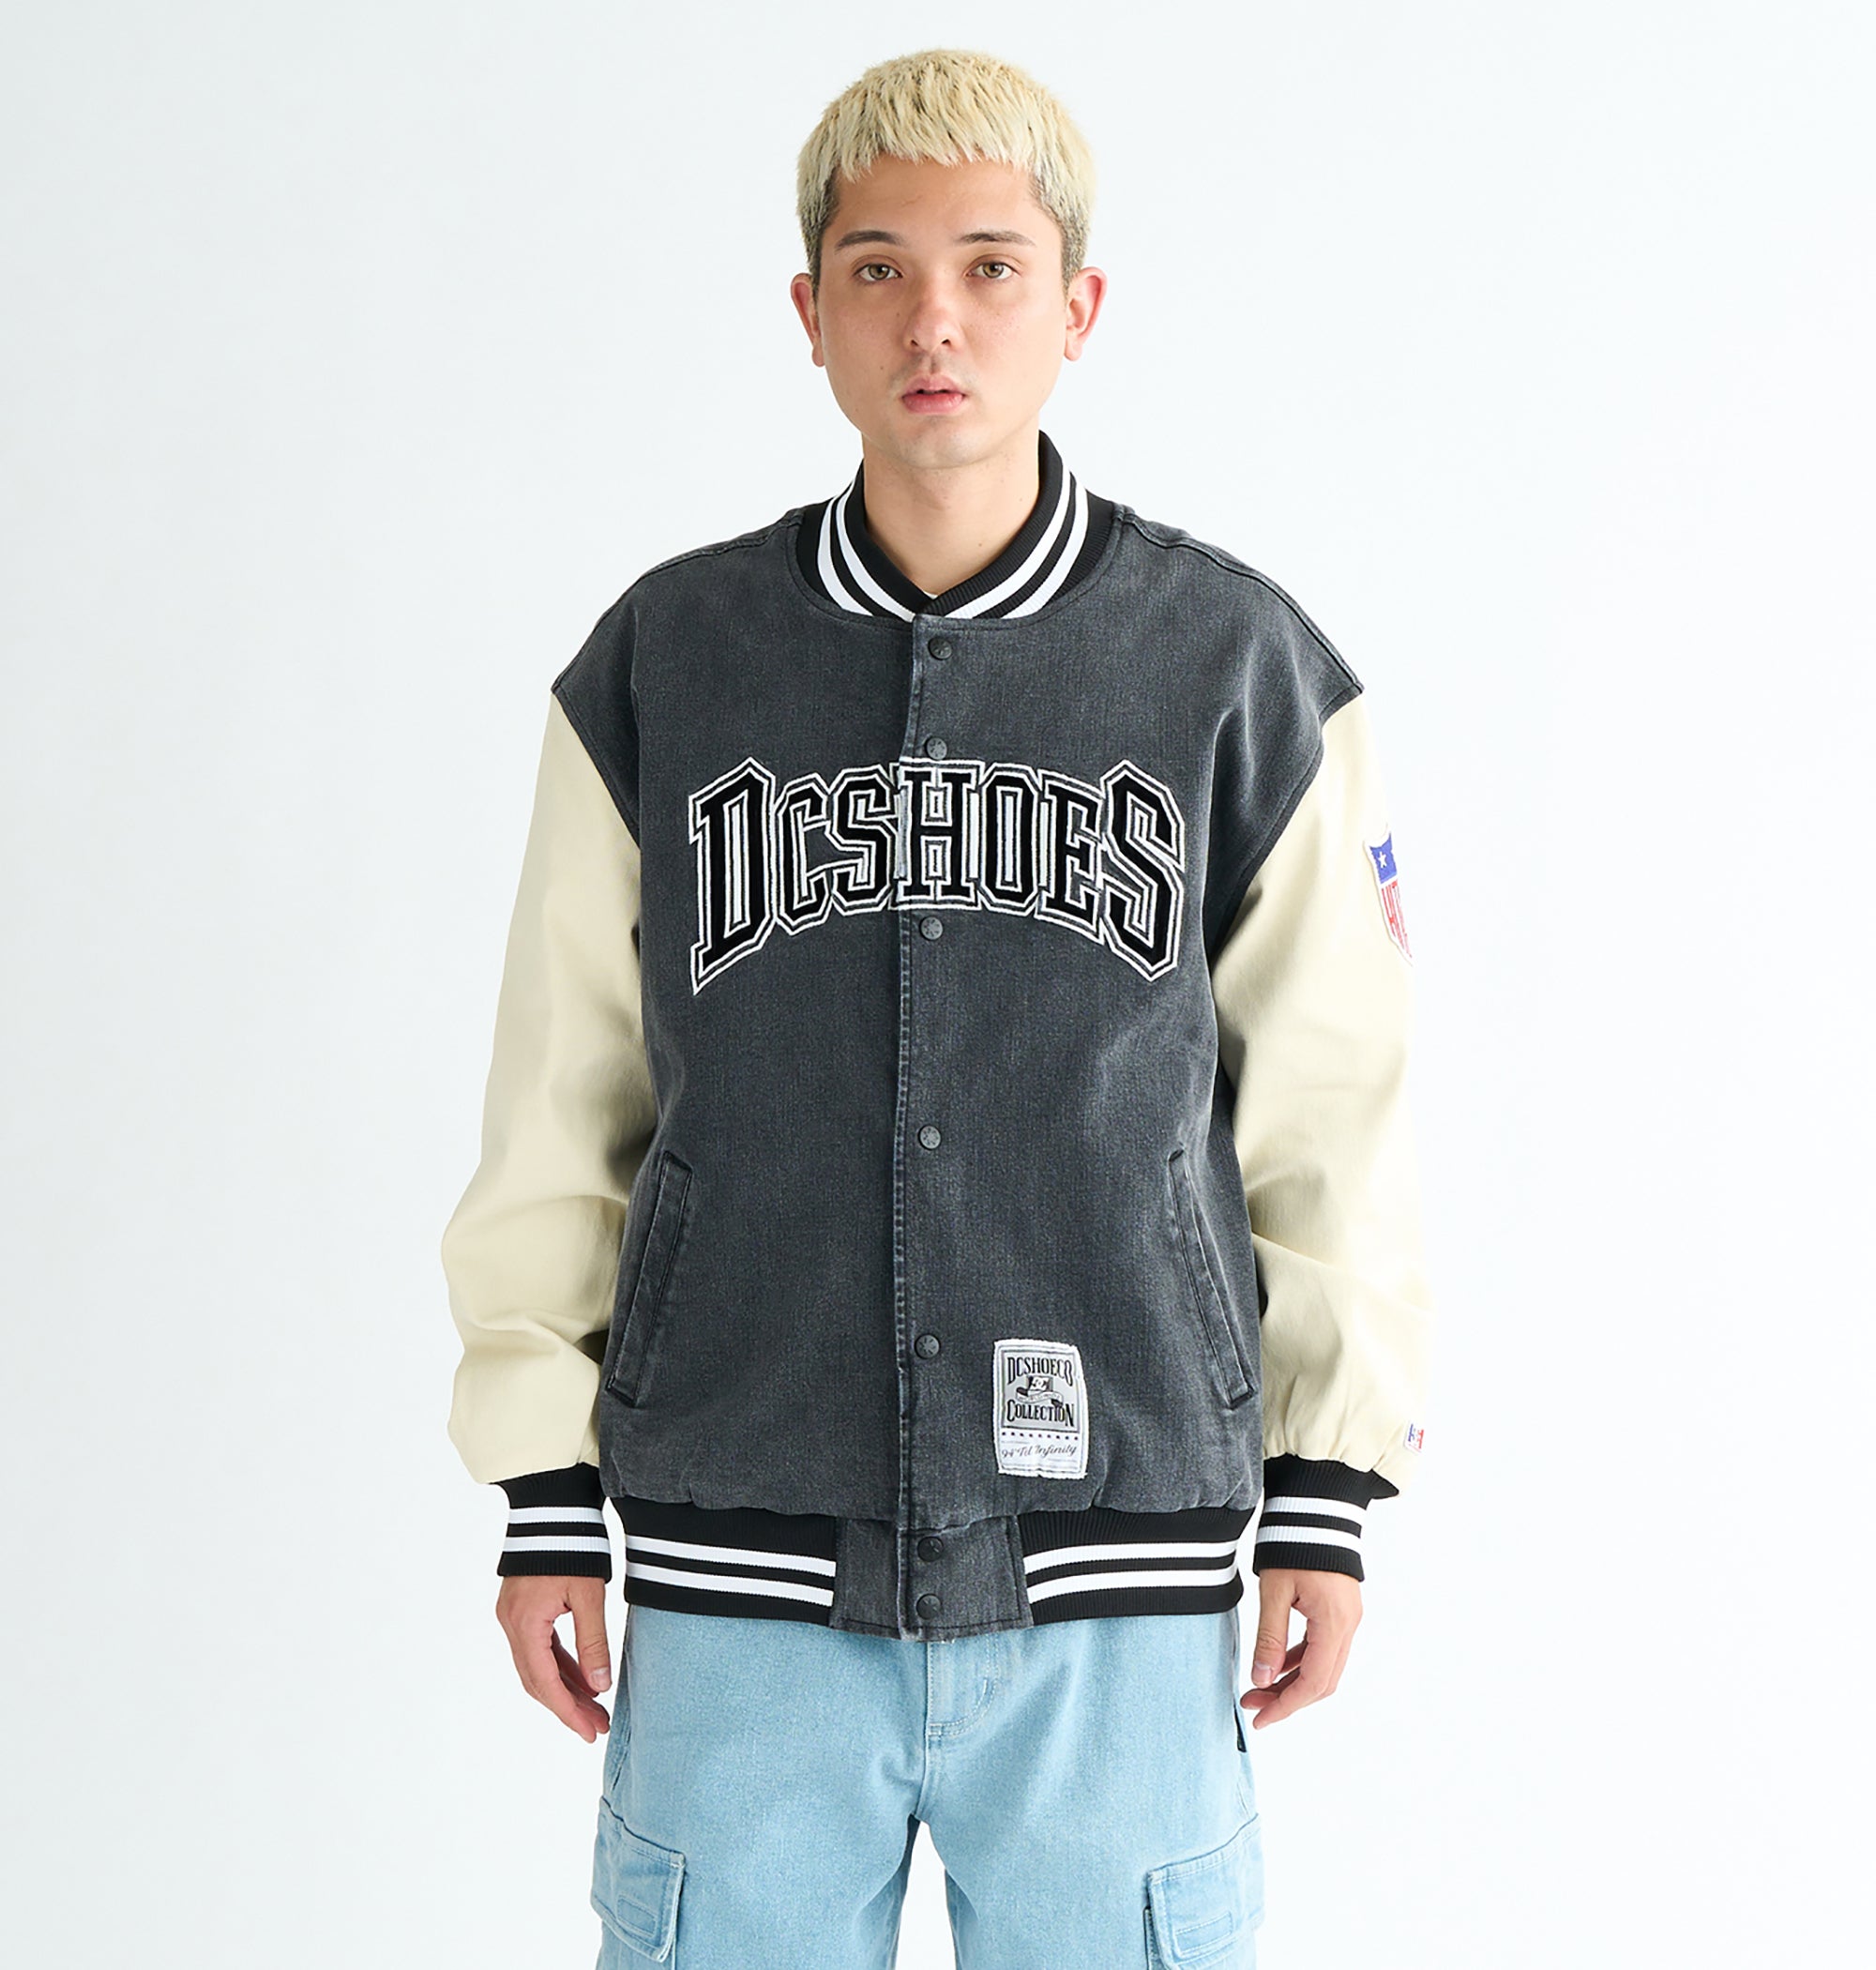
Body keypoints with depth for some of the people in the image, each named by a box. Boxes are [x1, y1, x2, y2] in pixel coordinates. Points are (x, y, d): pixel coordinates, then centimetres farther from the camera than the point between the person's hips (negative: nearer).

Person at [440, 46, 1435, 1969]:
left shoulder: (1235, 670, 1)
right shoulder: (660, 671, 3)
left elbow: (1327, 1102, 6)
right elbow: (559, 1109, 7)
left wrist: (1325, 1498, 5)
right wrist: (545, 1505, 6)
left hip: (1111, 1595, 0)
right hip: (742, 1586, 1)